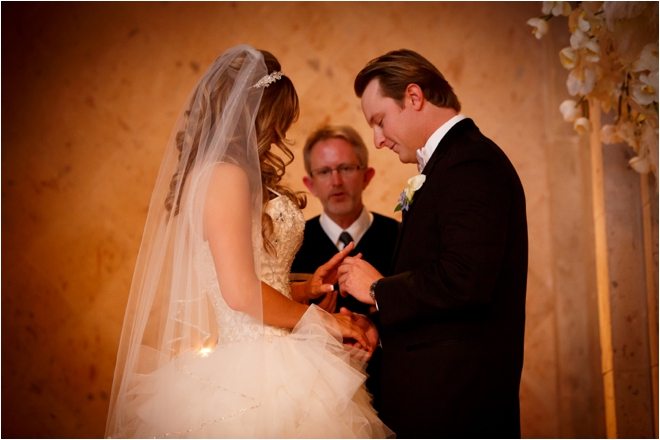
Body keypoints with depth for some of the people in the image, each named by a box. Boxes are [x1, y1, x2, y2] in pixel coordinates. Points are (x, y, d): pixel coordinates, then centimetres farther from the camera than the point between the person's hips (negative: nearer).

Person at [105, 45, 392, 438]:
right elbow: (241, 292, -18)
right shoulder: (225, 175, -11)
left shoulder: (206, 175, 15)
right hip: (261, 374, -9)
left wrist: (307, 288, 12)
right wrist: (317, 317, -6)